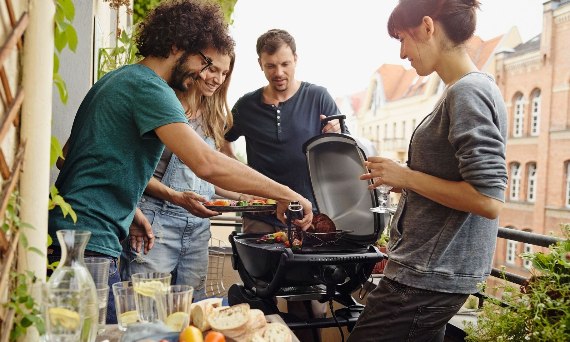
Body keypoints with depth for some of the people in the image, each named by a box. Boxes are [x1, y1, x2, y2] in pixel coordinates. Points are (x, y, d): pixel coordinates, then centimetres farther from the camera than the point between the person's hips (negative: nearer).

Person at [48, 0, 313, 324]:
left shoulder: (117, 79, 17)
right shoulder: (148, 87, -15)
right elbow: (207, 164, -28)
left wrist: (128, 209, 18)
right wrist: (285, 193, -21)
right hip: (88, 242, -10)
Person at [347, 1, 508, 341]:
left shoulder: (468, 92, -17)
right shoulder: (474, 89, 13)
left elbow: (489, 200, -24)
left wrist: (405, 175, -16)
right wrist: (402, 179, 13)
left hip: (429, 274, -10)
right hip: (436, 268, 10)